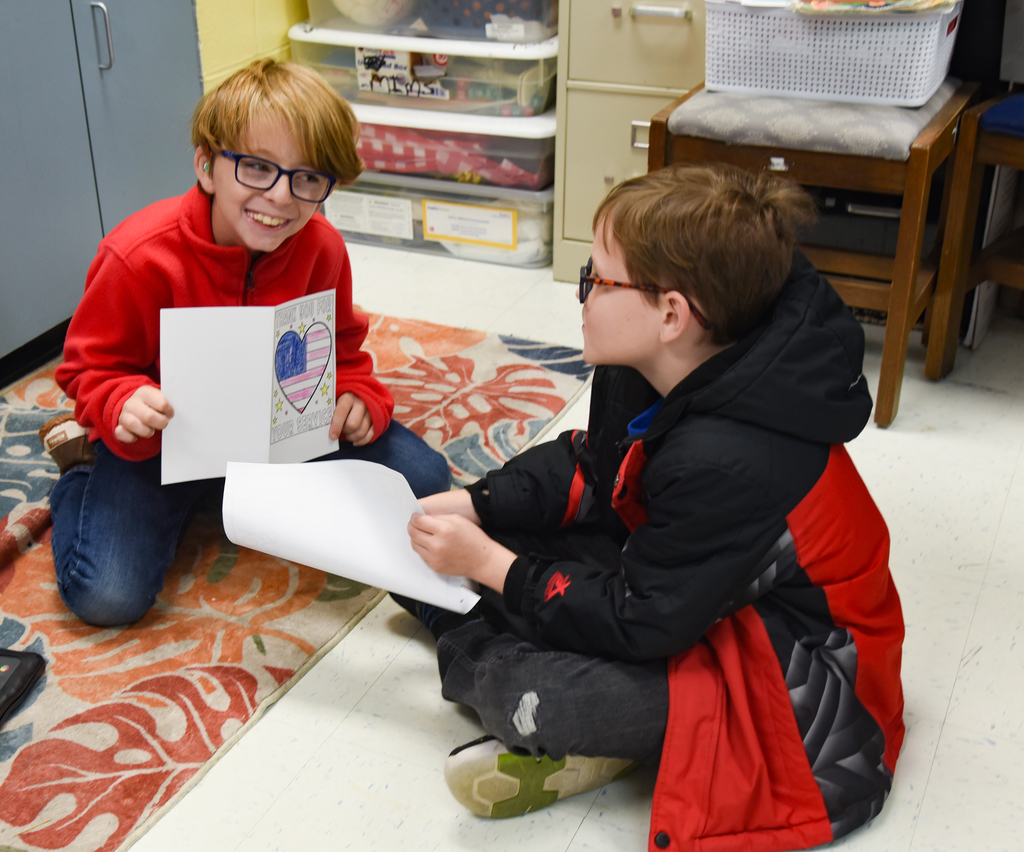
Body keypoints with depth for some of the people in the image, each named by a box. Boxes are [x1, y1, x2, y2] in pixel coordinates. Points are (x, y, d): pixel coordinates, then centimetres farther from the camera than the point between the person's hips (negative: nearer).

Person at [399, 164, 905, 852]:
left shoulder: (728, 464, -34)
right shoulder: (647, 374, -7)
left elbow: (637, 624, -26)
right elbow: (588, 469, 10)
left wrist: (490, 564, -19)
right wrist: (475, 507, -3)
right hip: (690, 578, 10)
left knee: (527, 701, -29)